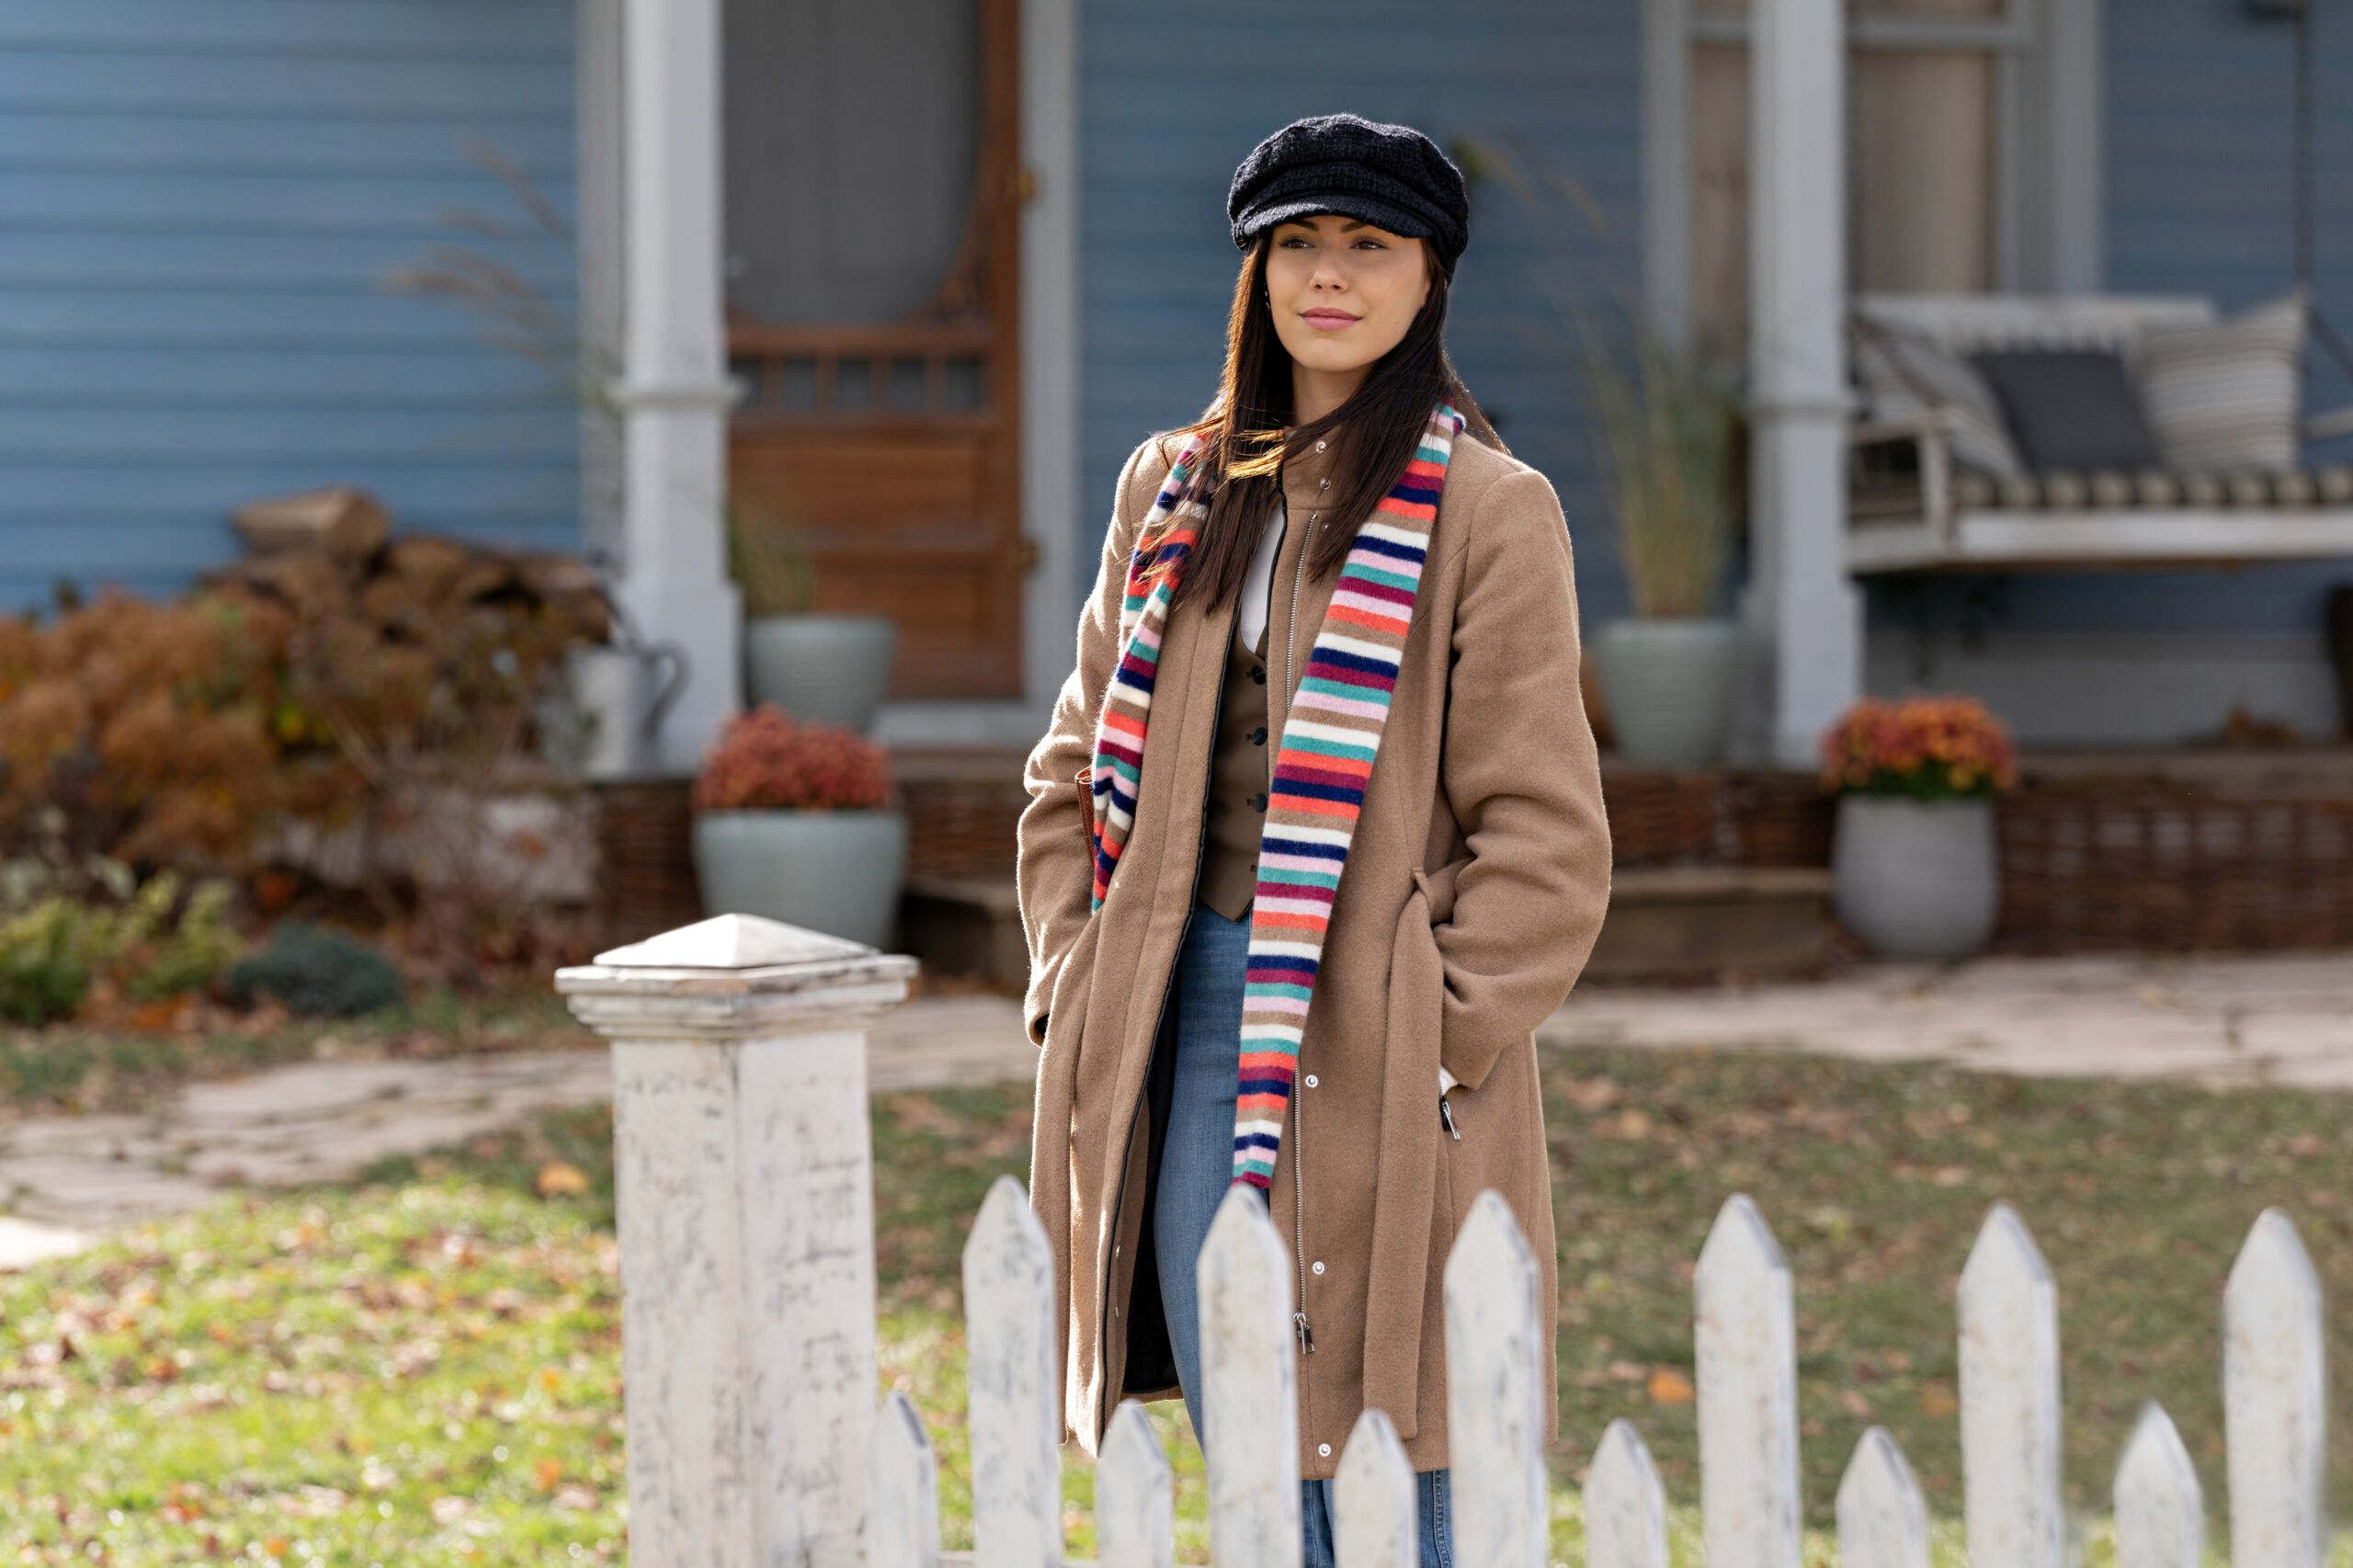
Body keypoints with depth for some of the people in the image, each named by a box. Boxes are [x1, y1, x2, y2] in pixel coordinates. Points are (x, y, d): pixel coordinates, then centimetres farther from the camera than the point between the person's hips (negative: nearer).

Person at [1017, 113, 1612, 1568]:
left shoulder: (1487, 511, -4)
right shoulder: (1173, 492, 12)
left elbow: (1544, 841, -6)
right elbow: (1077, 771, 18)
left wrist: (1439, 1050, -13)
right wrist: (1078, 992, 7)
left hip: (1379, 1065, -5)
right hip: (1195, 1036, 5)